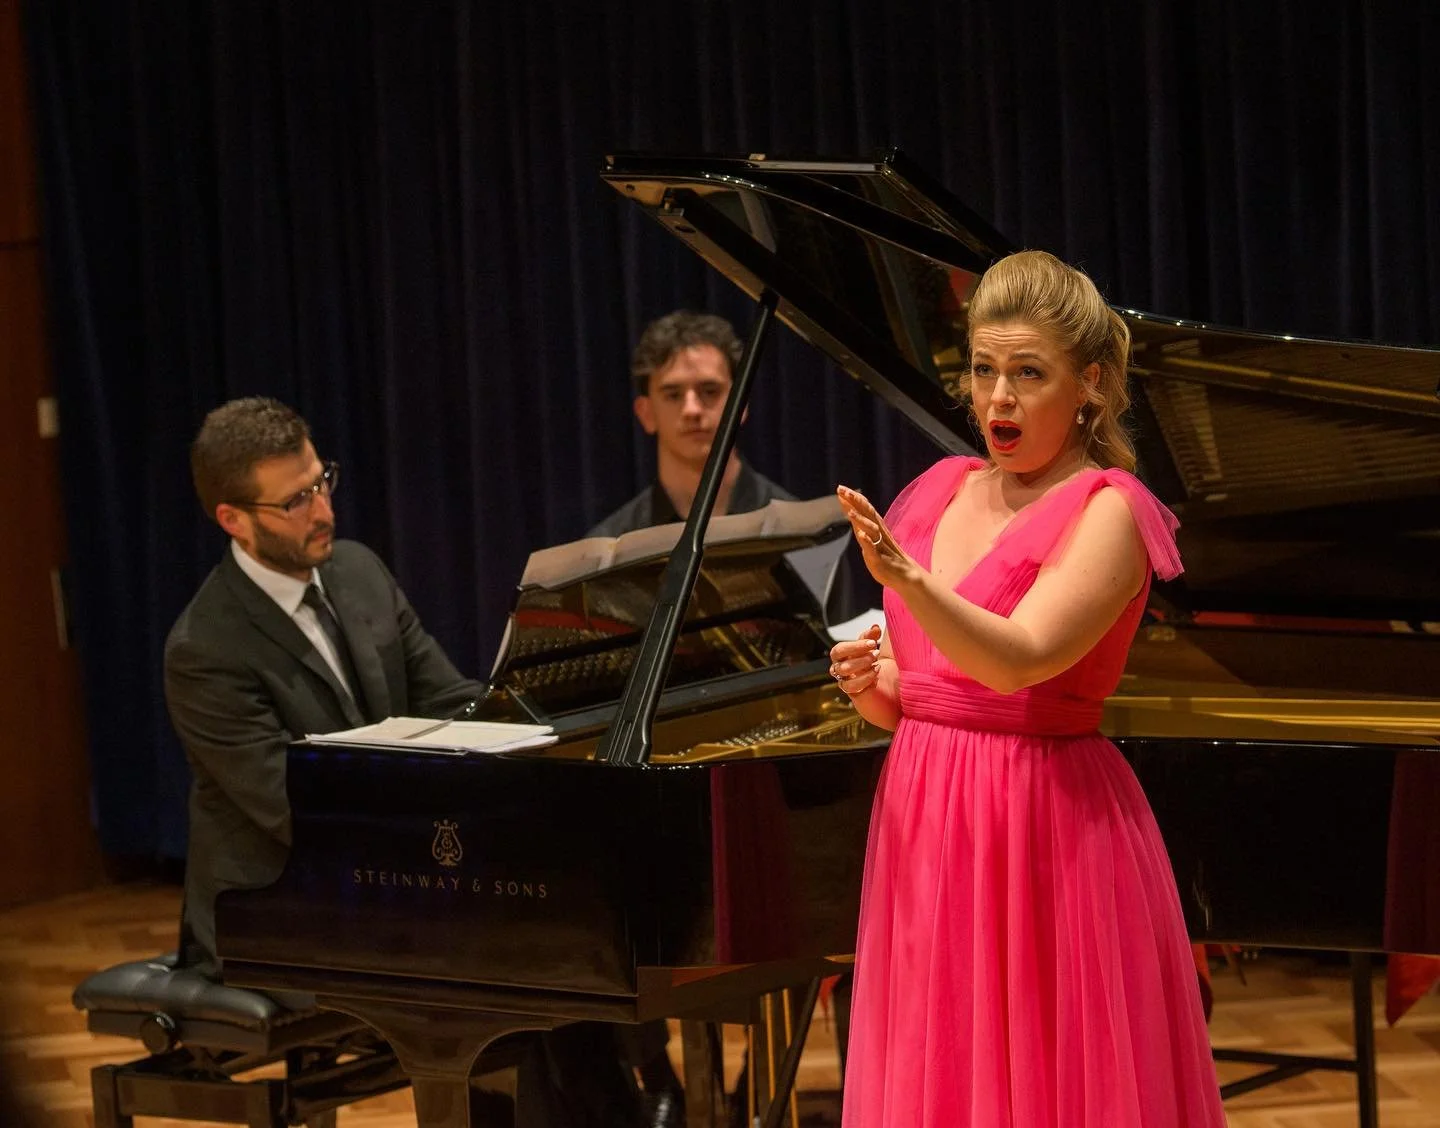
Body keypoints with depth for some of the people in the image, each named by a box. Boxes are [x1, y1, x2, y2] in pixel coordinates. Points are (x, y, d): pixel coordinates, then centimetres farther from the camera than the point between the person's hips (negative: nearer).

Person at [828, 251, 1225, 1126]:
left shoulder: (1107, 511, -9)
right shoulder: (942, 494, 11)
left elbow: (1021, 658, -25)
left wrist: (904, 578, -39)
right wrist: (874, 684, -5)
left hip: (1048, 831, -6)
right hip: (927, 823, 6)